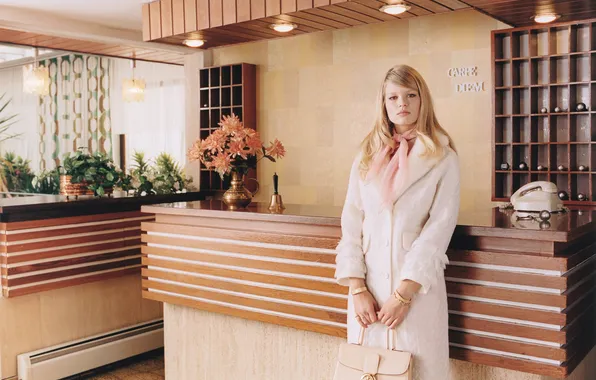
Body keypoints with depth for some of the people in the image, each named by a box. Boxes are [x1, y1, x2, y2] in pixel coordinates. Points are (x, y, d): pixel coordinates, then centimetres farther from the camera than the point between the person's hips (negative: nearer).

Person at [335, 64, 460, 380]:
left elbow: (438, 230, -9)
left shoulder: (443, 160, -1)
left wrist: (403, 294, -13)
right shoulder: (367, 156, 8)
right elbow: (351, 224, 2)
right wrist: (357, 289, -7)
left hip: (418, 287, -3)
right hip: (368, 285, 3)